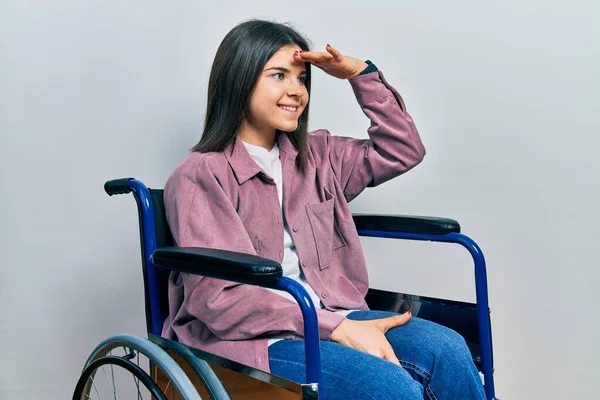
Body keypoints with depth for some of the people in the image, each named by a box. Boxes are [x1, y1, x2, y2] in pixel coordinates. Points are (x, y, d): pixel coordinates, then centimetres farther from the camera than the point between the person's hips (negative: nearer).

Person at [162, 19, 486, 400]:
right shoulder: (201, 175, -7)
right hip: (245, 337, -6)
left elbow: (402, 150, 19)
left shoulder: (315, 155, 14)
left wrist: (361, 73, 6)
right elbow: (217, 295, -15)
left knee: (445, 349, -20)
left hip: (326, 317, 6)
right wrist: (336, 328, -22)